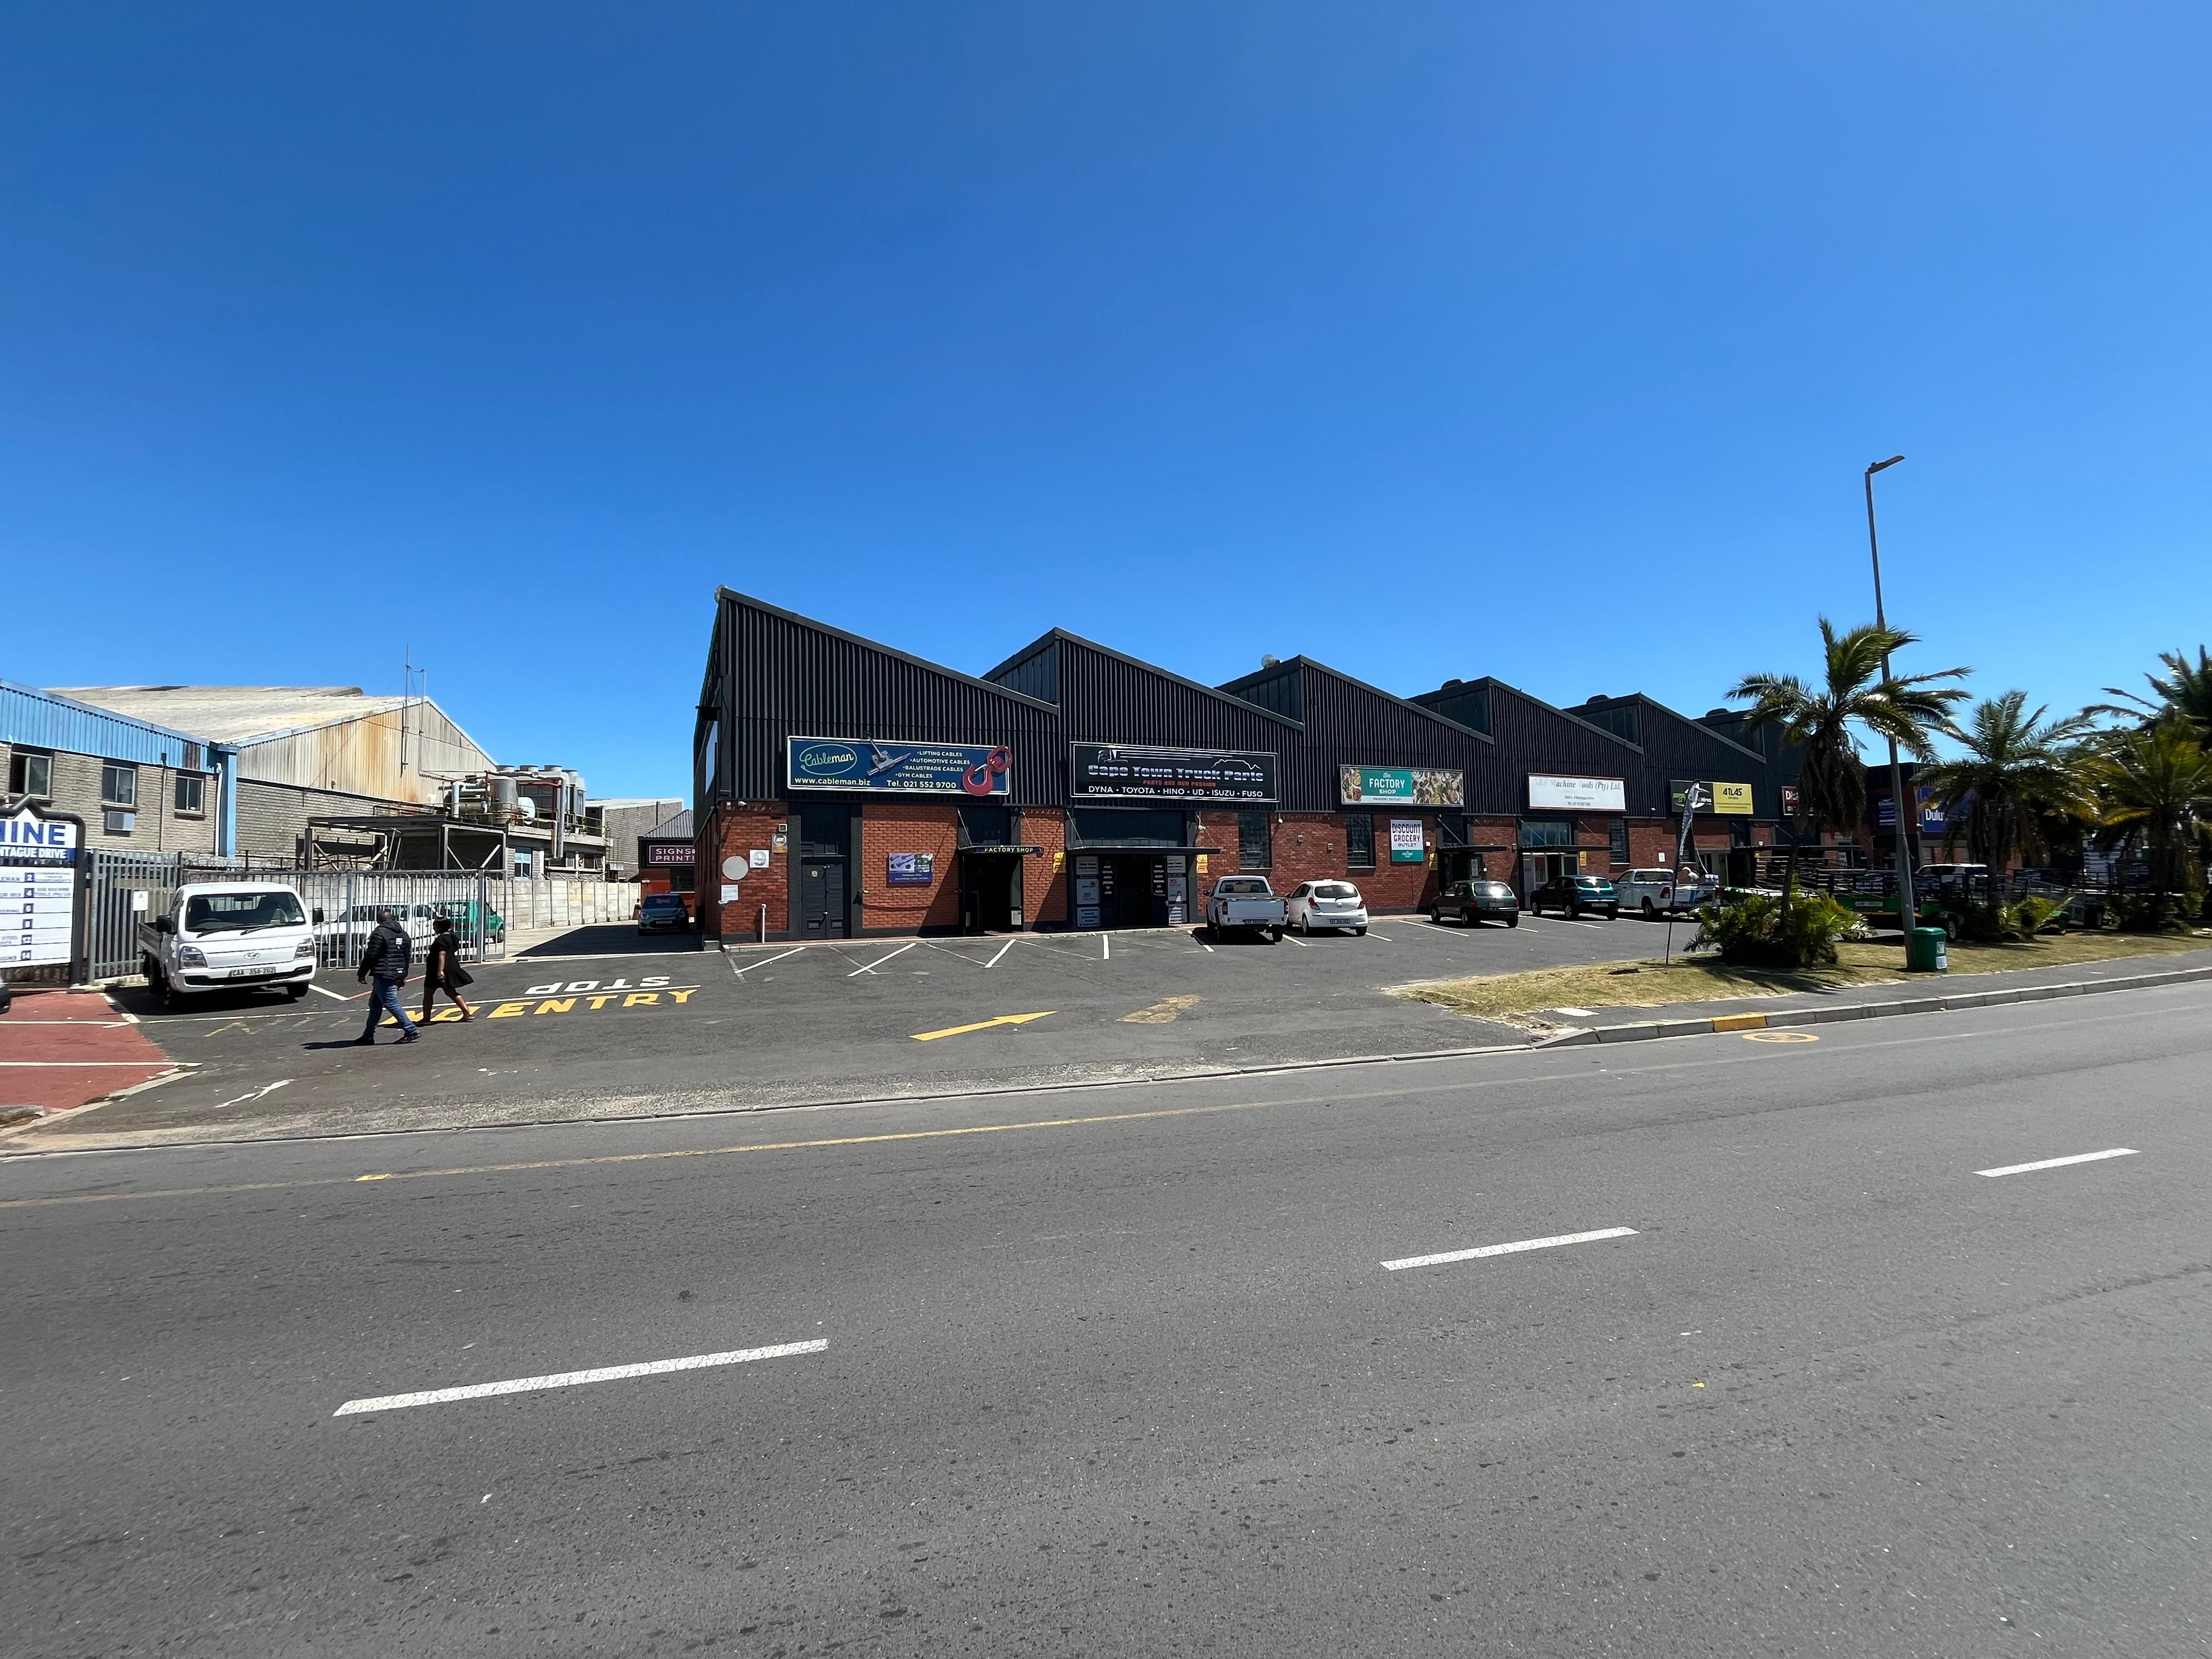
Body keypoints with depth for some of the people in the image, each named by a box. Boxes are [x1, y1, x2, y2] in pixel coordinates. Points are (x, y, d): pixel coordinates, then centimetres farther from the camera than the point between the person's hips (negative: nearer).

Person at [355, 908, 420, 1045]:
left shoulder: (380, 933, -11)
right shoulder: (404, 935, 14)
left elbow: (371, 956, -12)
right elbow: (407, 956, 18)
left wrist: (362, 974, -3)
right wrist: (403, 976, 24)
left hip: (383, 974, -9)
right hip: (397, 974, 9)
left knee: (391, 1004, -7)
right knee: (375, 1004, 15)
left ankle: (411, 1030, -10)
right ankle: (368, 1036, 18)